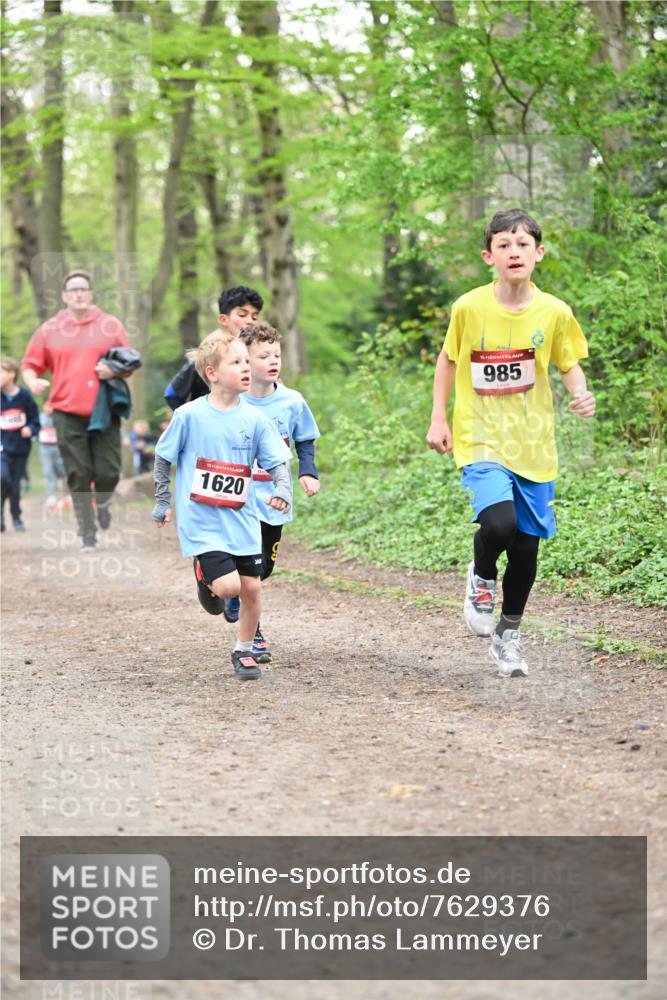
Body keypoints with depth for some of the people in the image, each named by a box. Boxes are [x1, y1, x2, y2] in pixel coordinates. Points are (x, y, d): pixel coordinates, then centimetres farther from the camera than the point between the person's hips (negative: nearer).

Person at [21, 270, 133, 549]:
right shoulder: (49, 330, 6)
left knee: (108, 473, -3)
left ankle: (102, 503, 32)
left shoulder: (111, 326, 6)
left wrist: (115, 370, -12)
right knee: (79, 476, 0)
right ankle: (87, 534, 8)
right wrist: (32, 381, -13)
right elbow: (30, 364, 9)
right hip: (68, 413, 0)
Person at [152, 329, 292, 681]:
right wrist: (162, 503, 7)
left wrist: (282, 490, -17)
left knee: (252, 587, 4)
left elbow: (278, 462, 3)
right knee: (228, 585, -17)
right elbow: (163, 458, 5)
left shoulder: (254, 419, 0)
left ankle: (243, 651, 26)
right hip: (202, 522, -4)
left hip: (243, 520, 4)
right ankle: (205, 578, 20)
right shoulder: (189, 415, -7)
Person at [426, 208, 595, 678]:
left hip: (534, 446, 2)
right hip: (482, 443, -2)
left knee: (527, 545, 8)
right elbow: (449, 360, 8)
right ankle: (482, 577, 9)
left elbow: (569, 362, 10)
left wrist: (582, 394, -11)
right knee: (499, 524, -26)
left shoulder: (554, 312, -4)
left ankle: (509, 632, 32)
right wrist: (439, 419, 5)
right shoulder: (470, 307, -7)